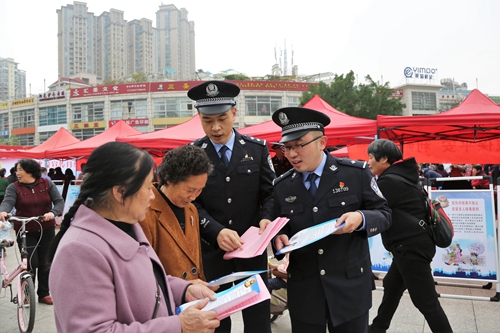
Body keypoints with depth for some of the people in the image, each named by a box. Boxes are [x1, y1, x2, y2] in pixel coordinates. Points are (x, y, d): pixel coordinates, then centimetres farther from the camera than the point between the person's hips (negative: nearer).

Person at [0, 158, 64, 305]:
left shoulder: (47, 184, 0)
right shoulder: (14, 187, -3)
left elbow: (59, 201, -5)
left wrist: (52, 213, -26)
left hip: (46, 230, 1)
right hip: (25, 232, -1)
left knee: (45, 263, 8)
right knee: (31, 264, -5)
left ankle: (44, 294, 25)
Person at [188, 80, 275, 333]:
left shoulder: (257, 148, 2)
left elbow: (269, 193, 4)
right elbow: (192, 203, -6)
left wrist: (266, 218, -16)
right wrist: (216, 231, -22)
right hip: (211, 252, 0)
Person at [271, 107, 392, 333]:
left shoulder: (356, 173, -6)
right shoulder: (281, 186, 2)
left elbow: (384, 214, 0)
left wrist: (360, 218, -21)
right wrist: (279, 238, -11)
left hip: (349, 286, -2)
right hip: (303, 290, 2)